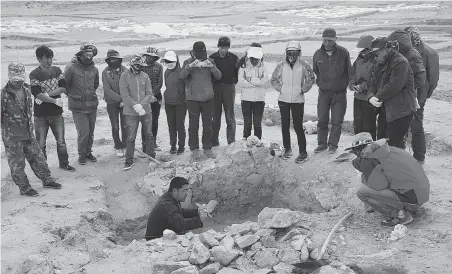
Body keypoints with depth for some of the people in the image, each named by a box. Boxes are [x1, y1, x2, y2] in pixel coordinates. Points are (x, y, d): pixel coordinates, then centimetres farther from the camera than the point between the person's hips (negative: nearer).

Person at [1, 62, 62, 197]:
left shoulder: (26, 89, 5)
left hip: (28, 133, 6)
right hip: (12, 136, -6)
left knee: (38, 157, 14)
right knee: (17, 163, 5)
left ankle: (47, 180, 28)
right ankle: (24, 187, 16)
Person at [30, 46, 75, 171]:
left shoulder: (57, 70, 4)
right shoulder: (34, 74, -8)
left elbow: (63, 88, -7)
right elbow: (37, 94, -17)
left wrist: (46, 95, -15)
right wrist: (55, 101, -16)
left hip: (57, 113, 3)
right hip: (41, 115, -3)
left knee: (61, 141, 9)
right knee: (41, 143, 5)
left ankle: (64, 163, 24)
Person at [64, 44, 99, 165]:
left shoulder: (94, 69, 4)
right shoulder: (71, 68, -10)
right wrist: (72, 95, 7)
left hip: (92, 106, 4)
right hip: (78, 107, -4)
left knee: (91, 132, 11)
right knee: (83, 132, -7)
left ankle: (88, 152, 29)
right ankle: (81, 154, 12)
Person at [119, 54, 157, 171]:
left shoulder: (145, 76, 3)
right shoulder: (125, 76, -5)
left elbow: (149, 93, 0)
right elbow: (124, 94, -11)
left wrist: (141, 105, -14)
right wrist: (135, 105, -19)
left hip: (146, 111, 3)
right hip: (131, 112, -3)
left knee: (149, 135, 12)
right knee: (131, 137, 0)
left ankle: (151, 157, 27)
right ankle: (129, 161, 11)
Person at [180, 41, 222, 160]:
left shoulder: (210, 61, 4)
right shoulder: (188, 62, -2)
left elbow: (218, 76, -4)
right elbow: (182, 75, -18)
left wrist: (212, 67, -21)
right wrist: (190, 66, -33)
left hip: (208, 98, 2)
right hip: (192, 98, -2)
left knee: (208, 124, 9)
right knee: (193, 125, 1)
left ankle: (207, 148, 20)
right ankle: (194, 149, 11)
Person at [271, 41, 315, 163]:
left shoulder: (303, 66, -5)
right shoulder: (281, 66, -1)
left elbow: (311, 79, 10)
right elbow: (273, 79, 13)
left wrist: (303, 89, 2)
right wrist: (280, 88, 2)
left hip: (298, 100, -3)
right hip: (283, 100, 3)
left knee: (298, 126, -5)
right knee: (285, 125, 10)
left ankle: (303, 152, 3)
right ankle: (287, 149, 24)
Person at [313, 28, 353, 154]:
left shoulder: (343, 53, -6)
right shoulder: (318, 54, 0)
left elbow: (349, 71, 4)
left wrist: (347, 83, 1)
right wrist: (319, 83, 8)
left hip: (340, 92, -2)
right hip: (324, 92, 2)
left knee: (337, 121, 1)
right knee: (322, 120, 4)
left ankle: (333, 144, 12)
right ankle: (322, 143, 17)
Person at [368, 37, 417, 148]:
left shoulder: (400, 62, -16)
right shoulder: (382, 64, 15)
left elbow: (394, 86, -24)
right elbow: (374, 84, 14)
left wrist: (378, 97, -13)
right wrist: (371, 97, -6)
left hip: (400, 111, -9)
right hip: (385, 110, 9)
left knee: (393, 143, -9)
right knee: (381, 140, 13)